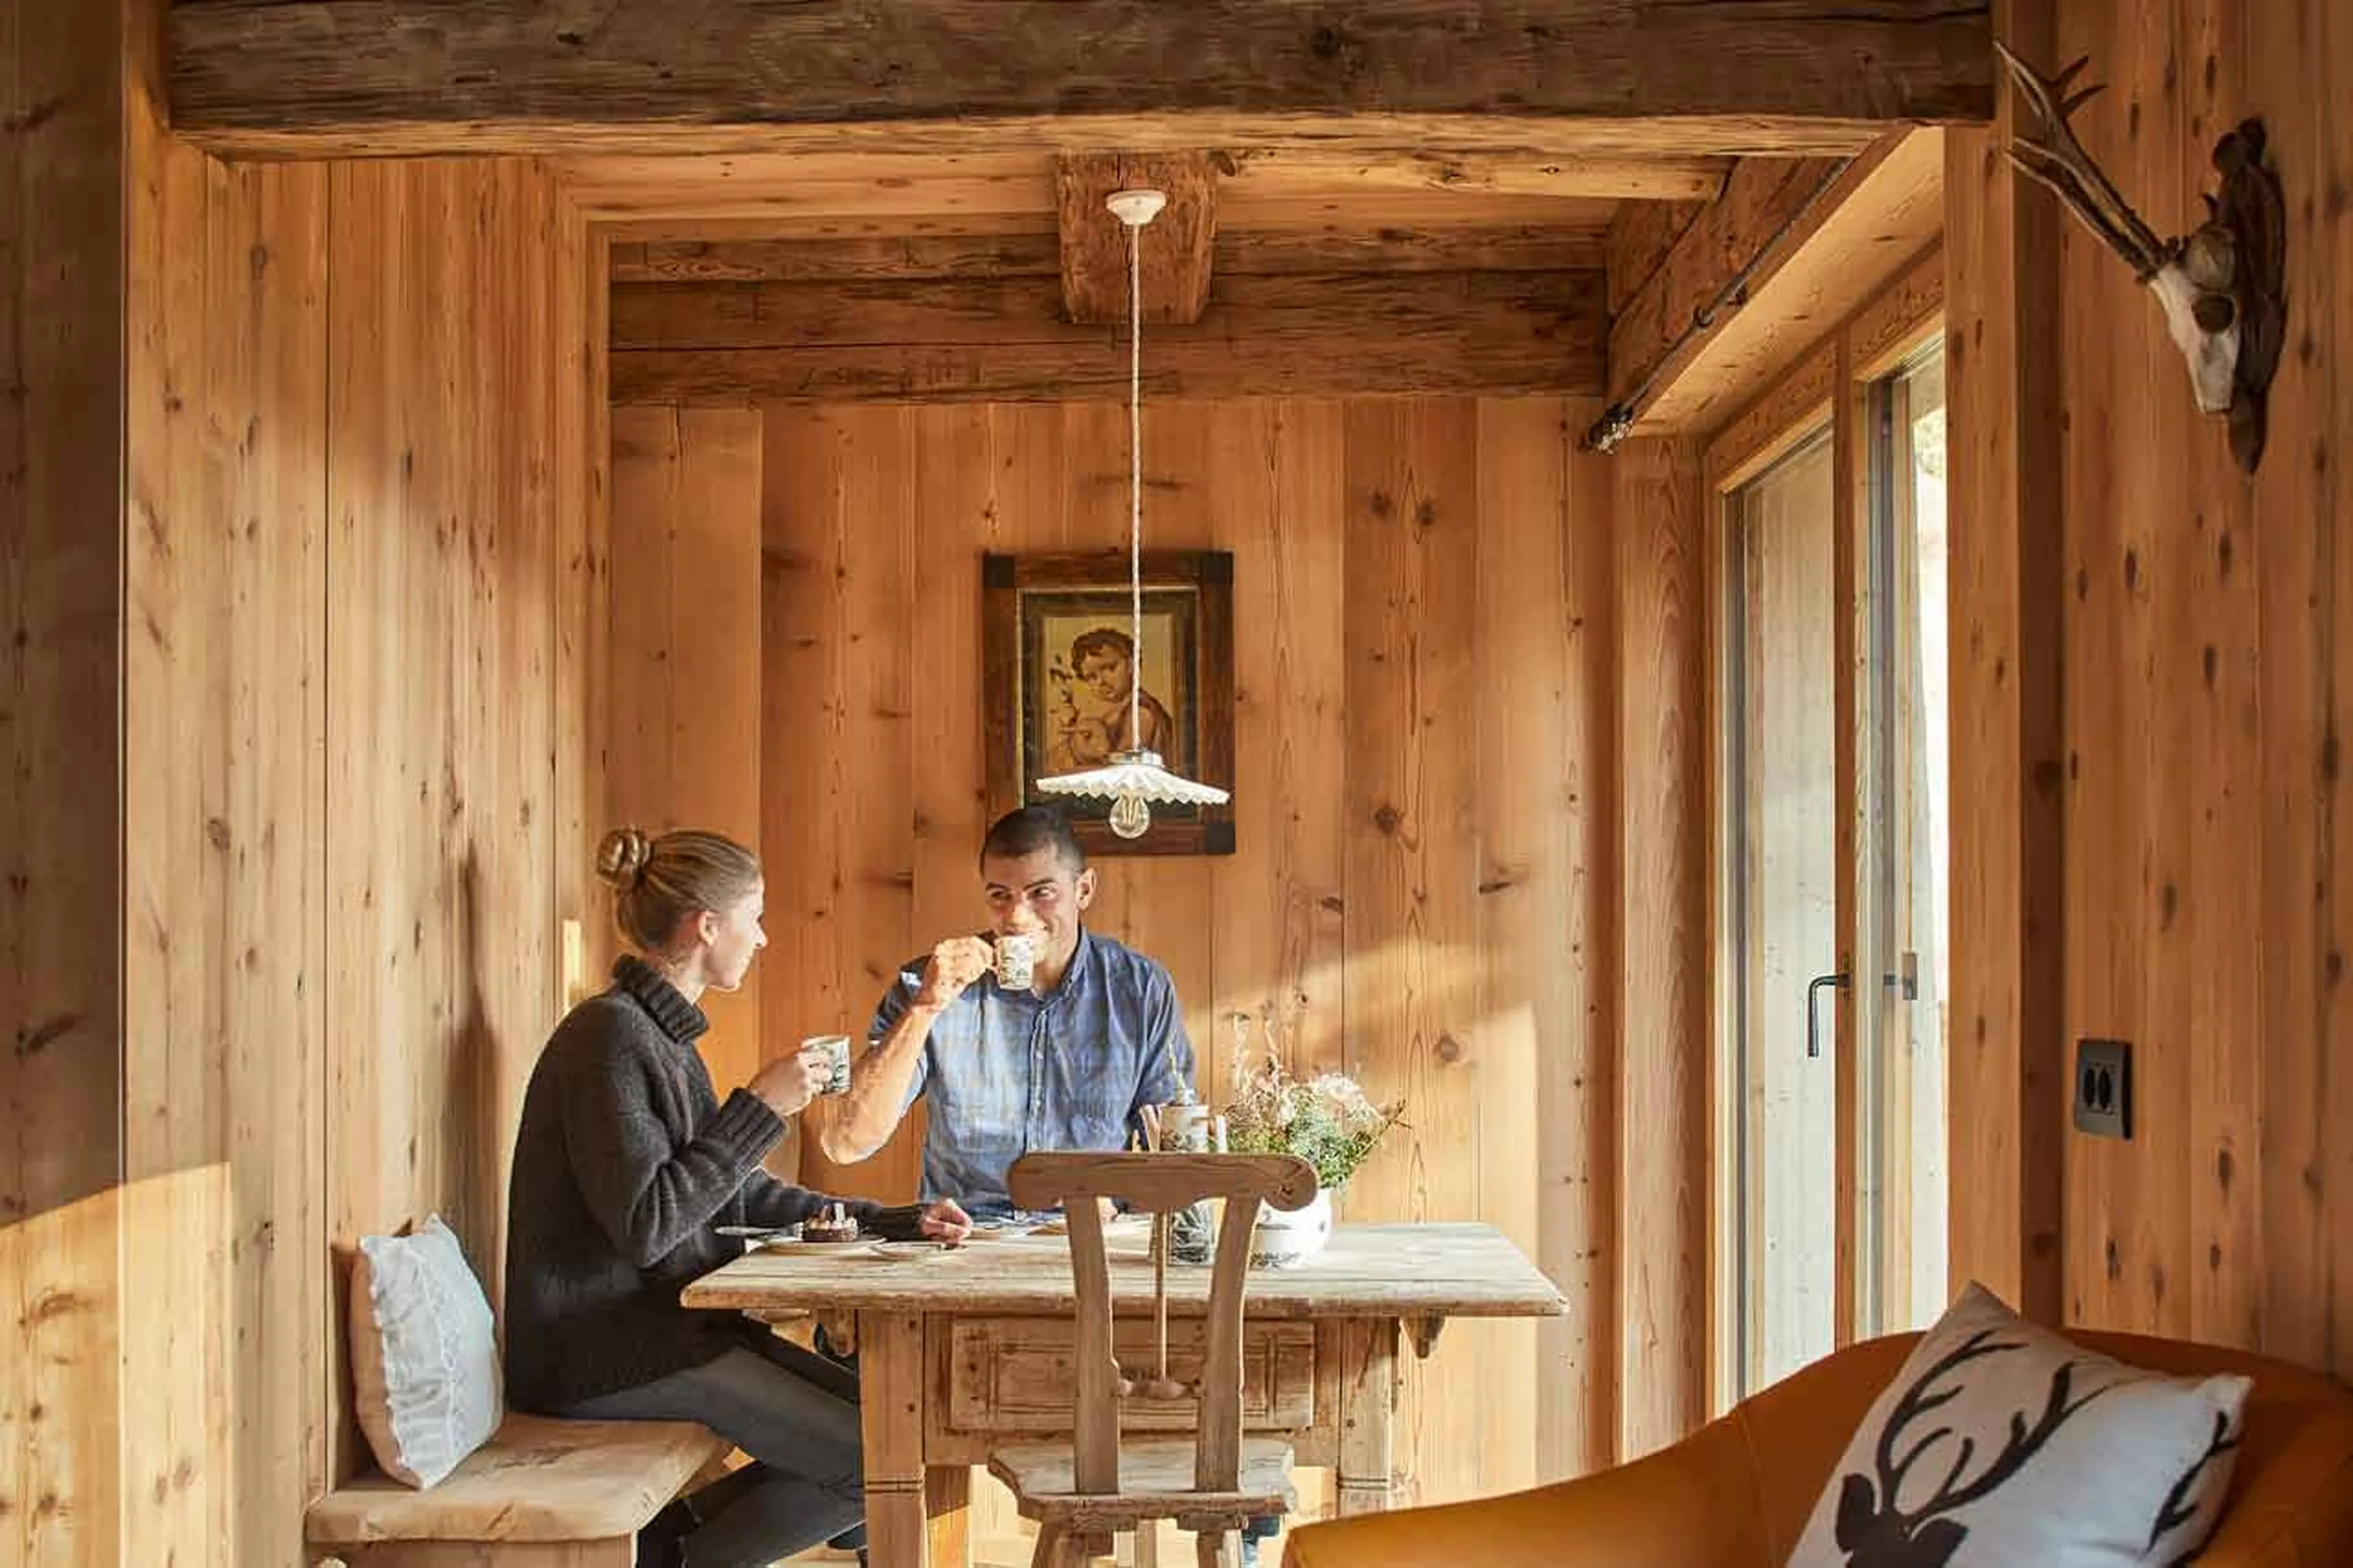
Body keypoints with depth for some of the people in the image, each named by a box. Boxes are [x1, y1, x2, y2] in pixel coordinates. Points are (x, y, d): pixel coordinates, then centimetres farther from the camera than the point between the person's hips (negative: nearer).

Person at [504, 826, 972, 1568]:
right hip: (607, 1351, -10)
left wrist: (895, 1222, 13)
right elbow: (644, 1225, -24)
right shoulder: (609, 1034, -17)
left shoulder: (658, 1032, 15)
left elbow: (736, 1193, 19)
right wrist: (761, 1108, -18)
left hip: (667, 1326, 10)